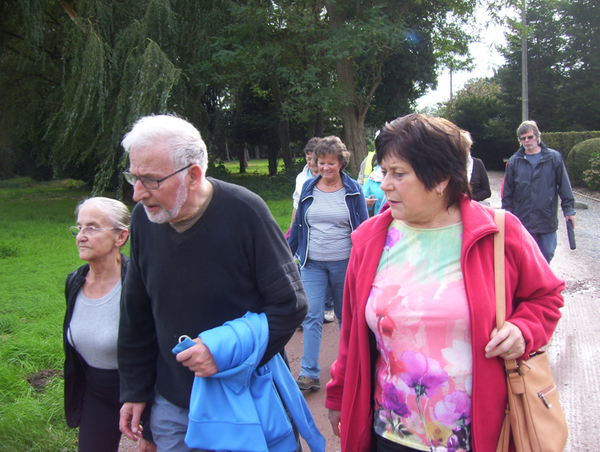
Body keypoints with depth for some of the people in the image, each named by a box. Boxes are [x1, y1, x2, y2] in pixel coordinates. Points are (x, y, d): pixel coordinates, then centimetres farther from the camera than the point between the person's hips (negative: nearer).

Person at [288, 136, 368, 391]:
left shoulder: (353, 190, -2)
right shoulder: (308, 189, 4)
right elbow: (298, 224, 12)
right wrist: (288, 253, 13)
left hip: (344, 263, -1)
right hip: (312, 264, 2)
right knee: (312, 317, -5)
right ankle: (309, 374, -1)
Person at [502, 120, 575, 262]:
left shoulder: (554, 158, 2)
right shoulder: (514, 161, 4)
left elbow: (564, 186, 3)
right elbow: (507, 191, 7)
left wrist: (569, 209, -1)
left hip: (547, 219, 0)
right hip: (522, 219, 0)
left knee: (547, 255, 9)